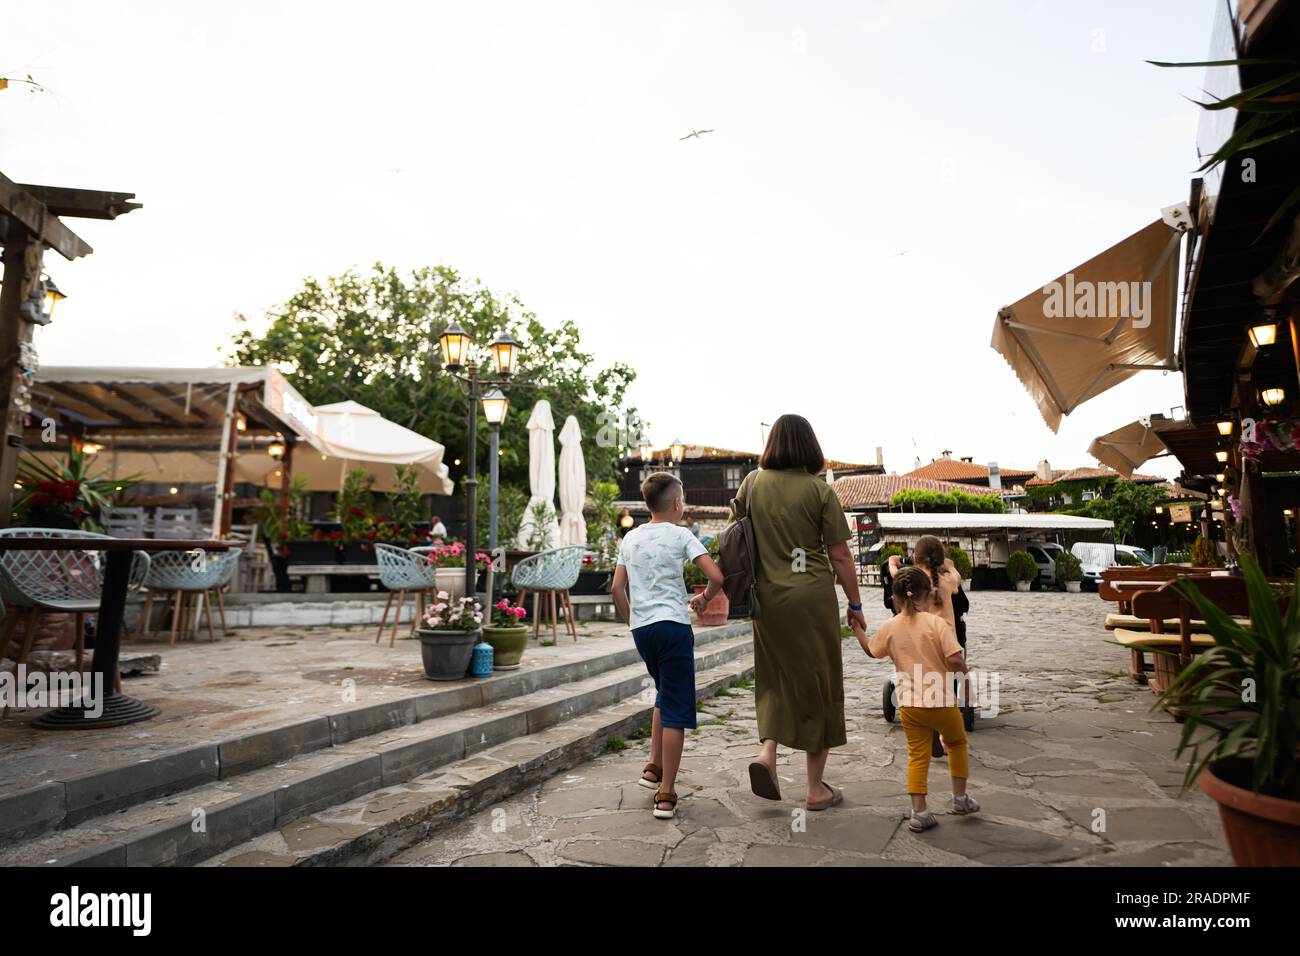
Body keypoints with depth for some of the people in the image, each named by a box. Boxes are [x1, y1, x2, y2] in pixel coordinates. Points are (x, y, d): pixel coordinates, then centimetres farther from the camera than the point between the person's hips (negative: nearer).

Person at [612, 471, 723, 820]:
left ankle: (654, 768, 22)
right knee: (676, 708, 1)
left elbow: (618, 588, 9)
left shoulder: (630, 538, 10)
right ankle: (666, 793, 3)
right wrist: (704, 599, 7)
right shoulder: (680, 535, -4)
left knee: (665, 695, 25)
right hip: (672, 625, -6)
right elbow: (716, 577, -12)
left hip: (641, 628, 6)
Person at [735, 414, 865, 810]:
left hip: (767, 596, 3)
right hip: (812, 596, -3)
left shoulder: (753, 483, 3)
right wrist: (855, 604, 5)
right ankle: (816, 788, 17)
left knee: (777, 678, 20)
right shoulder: (819, 490, -6)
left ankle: (766, 752, -1)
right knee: (817, 683, 8)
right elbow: (840, 556, -5)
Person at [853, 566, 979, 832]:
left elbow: (872, 651, 18)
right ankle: (960, 798, 31)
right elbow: (956, 660, -19)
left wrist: (857, 630, 35)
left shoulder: (890, 627, 0)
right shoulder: (937, 623, -12)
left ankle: (918, 812, 4)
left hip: (909, 705, 2)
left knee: (917, 755, 9)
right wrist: (964, 671, 4)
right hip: (941, 701, -2)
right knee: (957, 742, 23)